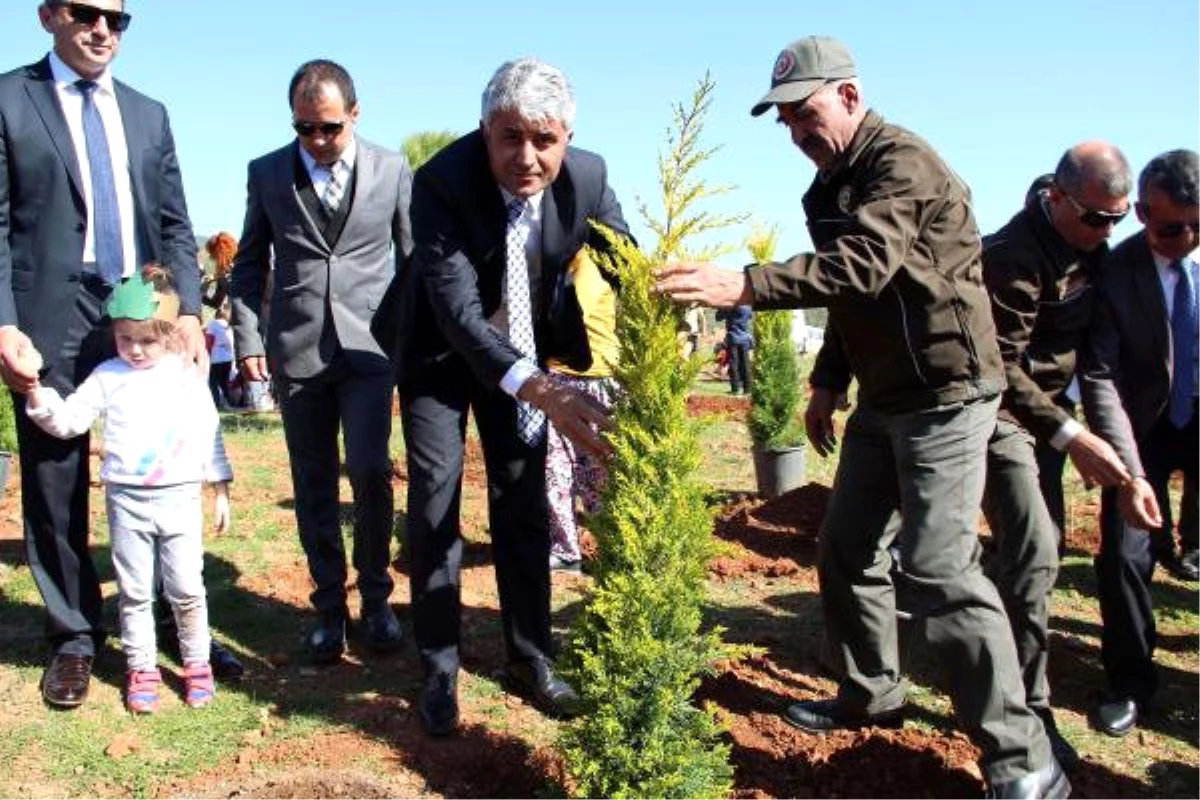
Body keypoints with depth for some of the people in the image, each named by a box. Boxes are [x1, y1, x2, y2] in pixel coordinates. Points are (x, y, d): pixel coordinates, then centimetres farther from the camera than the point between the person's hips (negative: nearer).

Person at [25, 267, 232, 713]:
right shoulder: (107, 377, 2)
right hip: (126, 500, 1)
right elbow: (67, 421, 0)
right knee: (134, 592, 10)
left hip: (180, 498, -1)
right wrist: (36, 392, -18)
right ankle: (141, 669, 22)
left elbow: (209, 434, 5)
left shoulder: (188, 377, 1)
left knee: (186, 589, 5)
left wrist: (221, 490, 6)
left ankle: (197, 665, 20)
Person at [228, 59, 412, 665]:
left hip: (369, 345, -1)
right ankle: (330, 608, 21)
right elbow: (249, 265, 11)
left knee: (369, 470, -12)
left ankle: (375, 597, 10)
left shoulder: (391, 170, 4)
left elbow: (414, 258, 9)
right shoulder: (267, 173, 6)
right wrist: (247, 339, 2)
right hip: (296, 350, 1)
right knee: (314, 486, 6)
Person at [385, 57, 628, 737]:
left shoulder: (587, 178, -23)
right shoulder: (442, 182, -33)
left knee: (524, 502, 8)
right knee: (435, 501, -3)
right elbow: (457, 308, -41)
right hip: (442, 350, -3)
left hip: (524, 348, 3)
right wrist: (539, 390, -55)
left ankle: (531, 658, 21)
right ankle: (440, 672, 12)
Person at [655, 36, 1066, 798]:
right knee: (847, 549, 12)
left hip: (946, 394, -9)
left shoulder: (903, 162, -17)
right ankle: (871, 696, 30)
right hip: (885, 395, 9)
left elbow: (862, 267, -34)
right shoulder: (834, 184, 12)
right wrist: (830, 382, 20)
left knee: (938, 571, -14)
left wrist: (745, 284, -43)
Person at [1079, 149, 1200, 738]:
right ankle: (1130, 684, 16)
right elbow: (1100, 377, -19)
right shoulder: (1115, 274, -17)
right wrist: (1129, 471, -27)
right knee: (1123, 554, -4)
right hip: (1143, 425, -1)